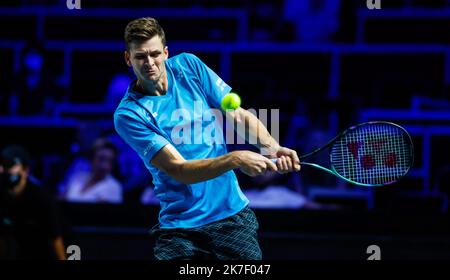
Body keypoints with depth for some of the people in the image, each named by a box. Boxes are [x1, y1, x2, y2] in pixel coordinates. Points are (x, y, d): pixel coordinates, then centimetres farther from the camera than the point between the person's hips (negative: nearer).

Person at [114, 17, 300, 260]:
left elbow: (240, 116, 2)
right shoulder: (128, 115, -12)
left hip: (233, 214, 3)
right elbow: (179, 170, -18)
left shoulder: (189, 66, 1)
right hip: (179, 228, -3)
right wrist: (235, 159, -32)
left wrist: (270, 147, -17)